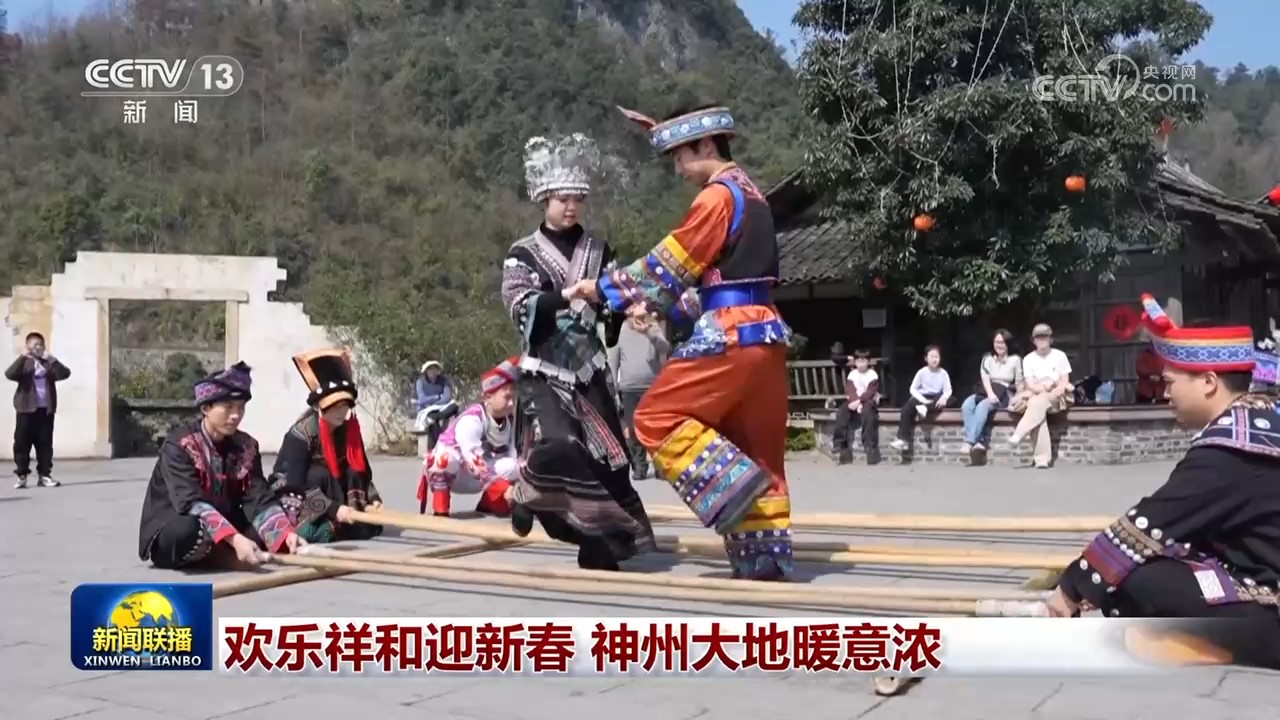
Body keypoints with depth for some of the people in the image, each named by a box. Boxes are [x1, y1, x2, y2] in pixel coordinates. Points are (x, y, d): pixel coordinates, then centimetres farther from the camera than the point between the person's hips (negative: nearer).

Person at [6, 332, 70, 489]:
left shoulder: (49, 363, 10)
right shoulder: (23, 363, 4)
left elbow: (64, 374, -7)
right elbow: (10, 374, -15)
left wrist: (51, 359, -18)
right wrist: (23, 357, -24)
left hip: (46, 409, 2)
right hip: (27, 408, -2)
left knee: (45, 443, 3)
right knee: (22, 442, 0)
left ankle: (44, 475, 8)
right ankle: (21, 476, 5)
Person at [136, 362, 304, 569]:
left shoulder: (246, 446, 1)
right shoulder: (179, 444, -17)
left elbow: (260, 499, -10)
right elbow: (192, 503, -30)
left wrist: (287, 534, -30)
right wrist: (235, 540, -43)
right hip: (169, 538, -6)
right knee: (189, 530, -39)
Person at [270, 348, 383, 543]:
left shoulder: (349, 429, -6)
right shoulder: (301, 434, -24)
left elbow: (362, 471, -2)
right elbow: (296, 485, -29)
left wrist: (373, 500, -20)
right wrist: (333, 509, -36)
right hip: (295, 500, -5)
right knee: (320, 474, -31)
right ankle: (321, 529, -25)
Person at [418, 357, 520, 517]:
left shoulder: (511, 422, -8)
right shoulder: (471, 420, -30)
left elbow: (518, 457, -11)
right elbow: (475, 463, -38)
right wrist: (504, 489, -46)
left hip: (473, 479, 6)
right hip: (446, 470, -6)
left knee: (512, 466, -19)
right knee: (445, 456, -40)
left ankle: (487, 505, 5)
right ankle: (440, 510, -23)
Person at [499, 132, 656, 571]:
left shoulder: (598, 252, 11)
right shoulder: (523, 254, 1)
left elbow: (613, 306, 6)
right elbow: (522, 307, -15)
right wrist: (569, 295, -30)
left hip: (589, 370, 4)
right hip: (544, 371, -4)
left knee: (605, 455, -1)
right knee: (558, 444, -25)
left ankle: (600, 548, 11)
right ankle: (528, 495, 7)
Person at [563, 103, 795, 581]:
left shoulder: (718, 195, -10)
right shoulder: (748, 194, 20)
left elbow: (669, 265, -10)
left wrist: (604, 290, 0)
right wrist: (651, 305, 15)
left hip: (731, 335, -10)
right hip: (763, 334, 10)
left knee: (658, 419, -5)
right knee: (758, 453, 10)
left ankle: (729, 486, -13)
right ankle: (766, 559, 13)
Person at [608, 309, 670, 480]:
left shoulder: (654, 327, 2)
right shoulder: (620, 329, 4)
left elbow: (665, 348, -17)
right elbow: (613, 360, 7)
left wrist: (649, 333, -35)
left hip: (652, 387, -1)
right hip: (628, 389, 1)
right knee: (632, 430, 5)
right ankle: (639, 466, 16)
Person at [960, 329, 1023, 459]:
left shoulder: (1015, 359, 7)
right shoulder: (987, 358, 15)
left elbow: (1019, 383, 5)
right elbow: (985, 378, -1)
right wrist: (990, 393, -19)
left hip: (1004, 395, -4)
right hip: (986, 392, 4)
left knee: (982, 406, -35)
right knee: (967, 405, -28)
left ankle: (969, 442, -39)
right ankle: (981, 442, -37)